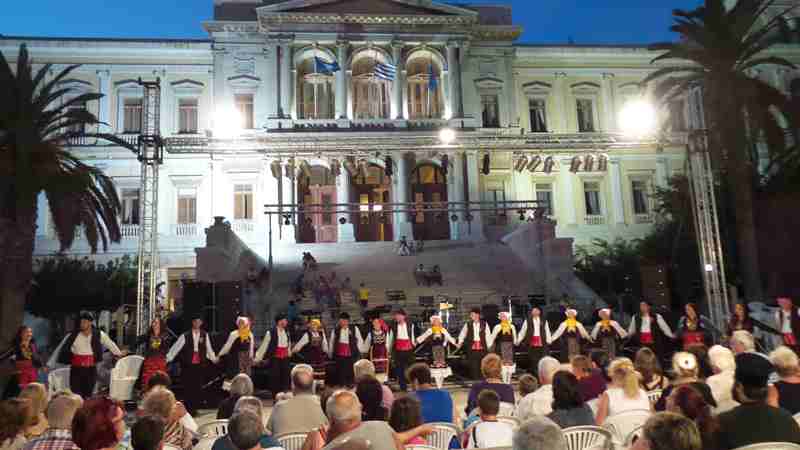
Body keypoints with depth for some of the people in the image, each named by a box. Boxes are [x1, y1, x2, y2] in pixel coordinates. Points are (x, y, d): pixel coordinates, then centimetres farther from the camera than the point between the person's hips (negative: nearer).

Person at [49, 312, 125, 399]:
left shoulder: (99, 335, -1)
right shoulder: (72, 336, -7)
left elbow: (110, 344, 15)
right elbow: (59, 350, -2)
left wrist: (119, 353, 29)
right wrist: (49, 365, -3)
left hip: (91, 370, 2)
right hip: (76, 369, -2)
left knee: (88, 396, 8)